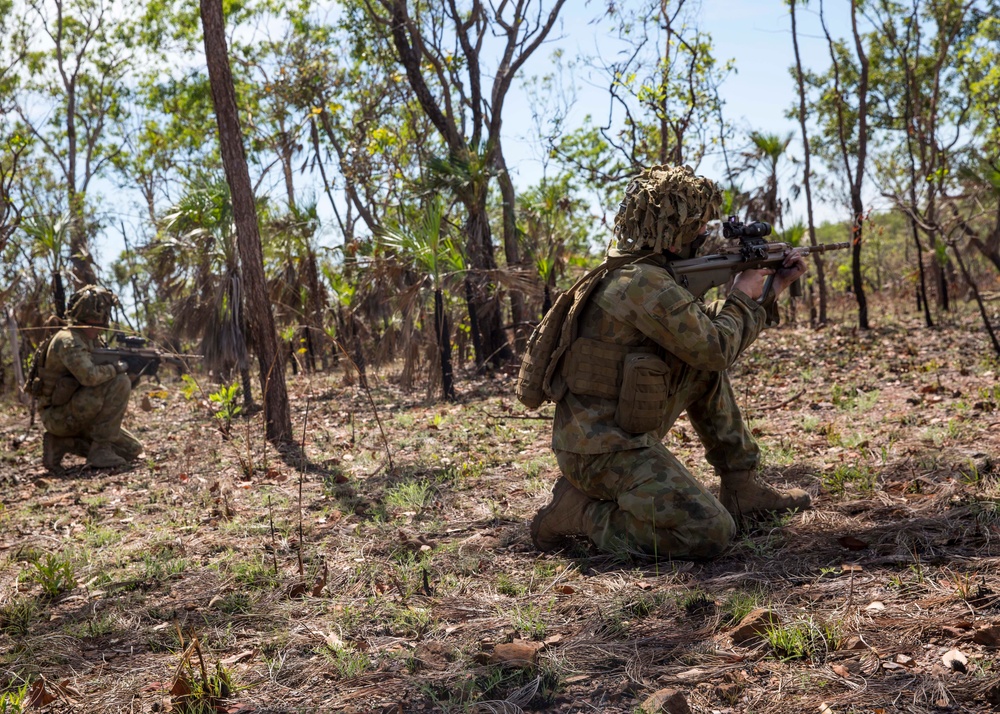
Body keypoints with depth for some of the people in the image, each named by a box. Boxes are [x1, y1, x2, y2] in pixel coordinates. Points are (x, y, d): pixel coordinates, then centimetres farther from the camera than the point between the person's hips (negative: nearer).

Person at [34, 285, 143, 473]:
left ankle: (62, 443, 10)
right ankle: (100, 450, -16)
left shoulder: (93, 340, 9)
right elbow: (89, 376, -35)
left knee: (132, 450, 8)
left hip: (77, 413, 9)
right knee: (119, 382, -22)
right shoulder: (68, 341, -19)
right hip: (59, 416, -9)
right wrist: (116, 368, -18)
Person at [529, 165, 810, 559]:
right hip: (603, 450, -10)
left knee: (708, 375, 17)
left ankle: (742, 487, 23)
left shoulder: (653, 275, 12)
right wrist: (742, 296, 2)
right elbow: (717, 349, -15)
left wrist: (770, 290, 20)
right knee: (711, 533, -19)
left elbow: (707, 329, 22)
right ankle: (580, 512, -5)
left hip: (623, 432, 10)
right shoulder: (645, 283, -20)